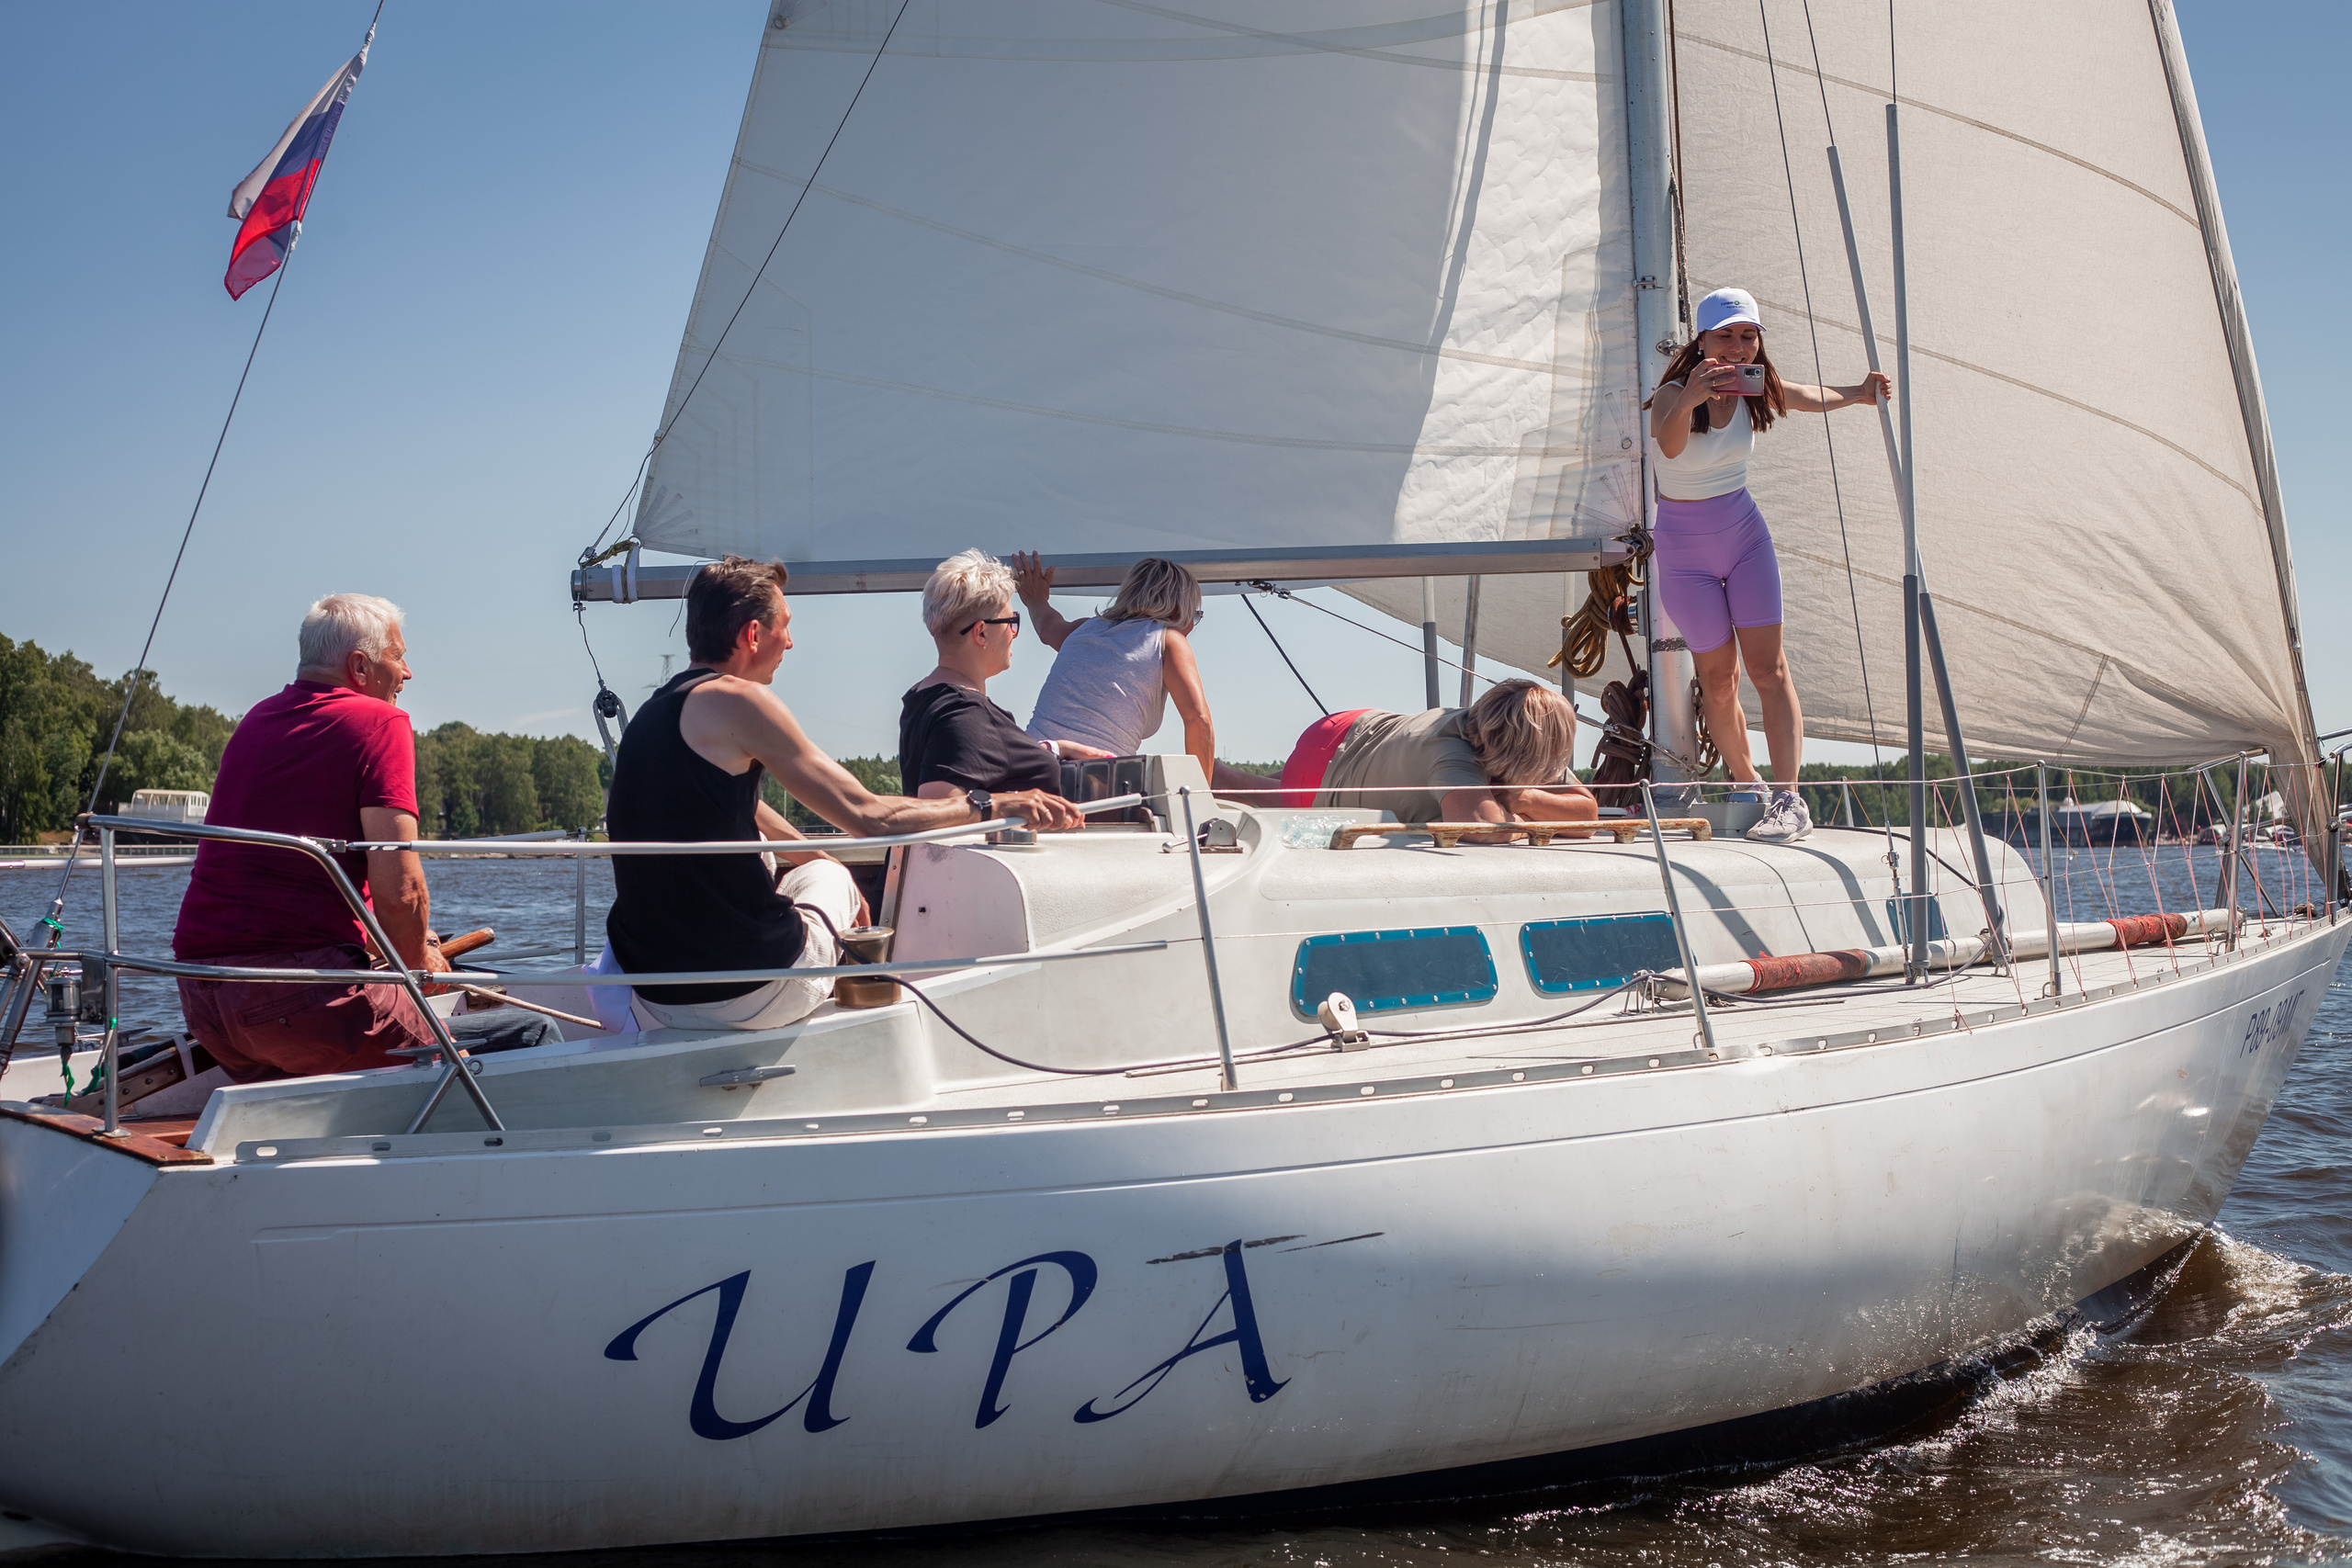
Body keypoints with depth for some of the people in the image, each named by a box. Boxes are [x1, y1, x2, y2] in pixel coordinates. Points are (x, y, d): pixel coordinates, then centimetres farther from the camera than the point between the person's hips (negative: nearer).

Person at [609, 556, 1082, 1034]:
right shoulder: (734, 699, -11)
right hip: (750, 996, -7)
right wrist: (994, 805, -3)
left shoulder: (654, 712, 15)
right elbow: (870, 816, -12)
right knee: (826, 875, 26)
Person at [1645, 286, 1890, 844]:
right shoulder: (1673, 393, -20)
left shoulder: (1757, 389, -3)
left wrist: (1860, 393, -1)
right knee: (1718, 677, 2)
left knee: (1768, 667, -8)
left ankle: (1789, 799, -12)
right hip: (1684, 547, -3)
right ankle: (1746, 787, 20)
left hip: (1745, 534, 4)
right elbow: (1671, 446, -43)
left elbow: (1809, 398, 17)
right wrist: (1687, 401, -63)